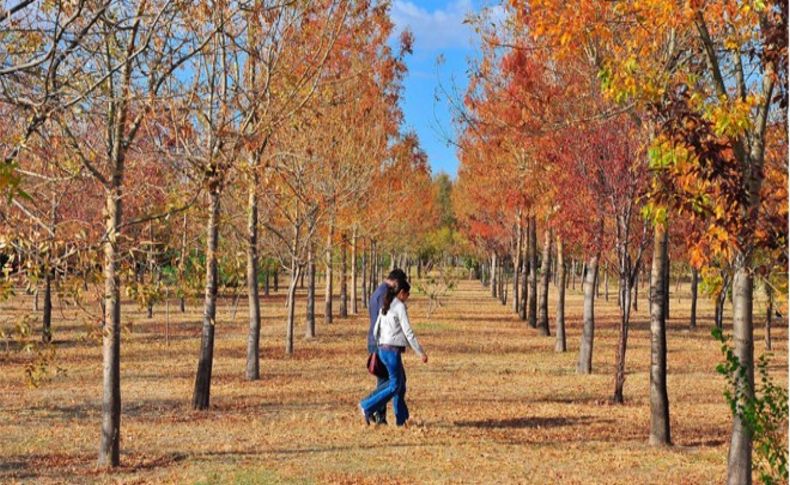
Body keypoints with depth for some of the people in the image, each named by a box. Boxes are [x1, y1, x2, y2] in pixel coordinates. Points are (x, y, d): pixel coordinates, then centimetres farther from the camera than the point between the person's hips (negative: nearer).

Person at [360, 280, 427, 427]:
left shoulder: (385, 307, 13)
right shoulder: (400, 307, -11)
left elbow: (376, 330, 15)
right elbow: (408, 332, -14)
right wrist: (421, 352, -10)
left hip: (383, 349, 9)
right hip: (393, 350, -9)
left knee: (401, 382, 14)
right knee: (395, 386, -1)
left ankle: (402, 418, 15)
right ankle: (368, 407, -3)